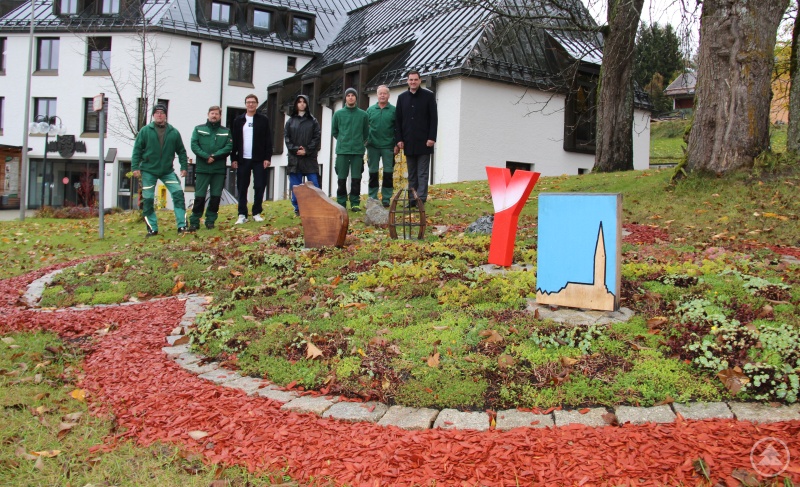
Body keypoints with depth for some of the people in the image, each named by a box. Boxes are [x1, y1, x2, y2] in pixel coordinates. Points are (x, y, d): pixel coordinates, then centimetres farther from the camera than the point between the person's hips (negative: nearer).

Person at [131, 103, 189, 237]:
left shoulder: (173, 132, 4)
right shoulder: (145, 131, -1)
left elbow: (181, 151, 10)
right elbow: (137, 150, 0)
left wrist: (184, 167, 4)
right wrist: (135, 167, -7)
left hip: (168, 171, 1)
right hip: (148, 171, -1)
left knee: (178, 194, -10)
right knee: (148, 200, 0)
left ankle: (182, 225, -5)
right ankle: (152, 228, 11)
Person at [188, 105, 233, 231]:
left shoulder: (226, 132, 11)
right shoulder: (199, 129, 8)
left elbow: (228, 147, -2)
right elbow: (194, 145, -2)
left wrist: (214, 156, -15)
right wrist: (206, 156, -16)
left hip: (219, 169, 2)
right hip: (202, 168, -2)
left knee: (216, 196, 4)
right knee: (199, 196, -3)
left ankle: (210, 220, 15)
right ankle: (194, 222, 3)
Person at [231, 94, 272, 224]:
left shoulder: (264, 120, 5)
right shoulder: (238, 120, 9)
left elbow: (268, 140, 1)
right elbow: (234, 140, 7)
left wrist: (268, 158, -7)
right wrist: (233, 158, 0)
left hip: (259, 159, -1)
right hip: (243, 159, 2)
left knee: (259, 186, -1)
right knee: (242, 188, 2)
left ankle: (257, 213, 9)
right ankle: (242, 215, 6)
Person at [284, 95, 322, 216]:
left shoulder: (313, 121, 7)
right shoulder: (291, 121, 11)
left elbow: (317, 137, 0)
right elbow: (286, 137, 5)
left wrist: (307, 150, -11)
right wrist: (295, 149, -9)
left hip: (310, 158, -2)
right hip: (294, 158, 2)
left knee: (314, 184, -5)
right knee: (295, 186, 3)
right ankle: (297, 208, 10)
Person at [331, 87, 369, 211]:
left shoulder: (363, 114, 5)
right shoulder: (338, 114, 5)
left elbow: (366, 133, 14)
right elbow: (334, 131, 14)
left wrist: (359, 143, 9)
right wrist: (342, 140, 9)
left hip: (358, 151, 0)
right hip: (342, 151, 0)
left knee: (356, 179, 1)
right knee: (341, 178, 2)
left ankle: (355, 202, 8)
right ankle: (341, 203, 8)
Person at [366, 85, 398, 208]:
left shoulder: (394, 110, 1)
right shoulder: (370, 110, 7)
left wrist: (397, 145, -5)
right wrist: (365, 143, 3)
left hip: (388, 147, -2)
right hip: (373, 146, 2)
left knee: (388, 173, 2)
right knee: (373, 173, 6)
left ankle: (386, 199, 10)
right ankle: (372, 198, 13)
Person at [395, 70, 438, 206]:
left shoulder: (429, 96, 2)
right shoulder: (402, 97, 12)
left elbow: (434, 118, -2)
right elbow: (398, 120, 11)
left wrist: (432, 138, -10)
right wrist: (399, 139, 2)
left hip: (423, 142, -4)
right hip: (408, 142, 4)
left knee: (422, 174, -3)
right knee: (411, 174, 8)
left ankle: (421, 199, -4)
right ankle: (411, 200, 11)